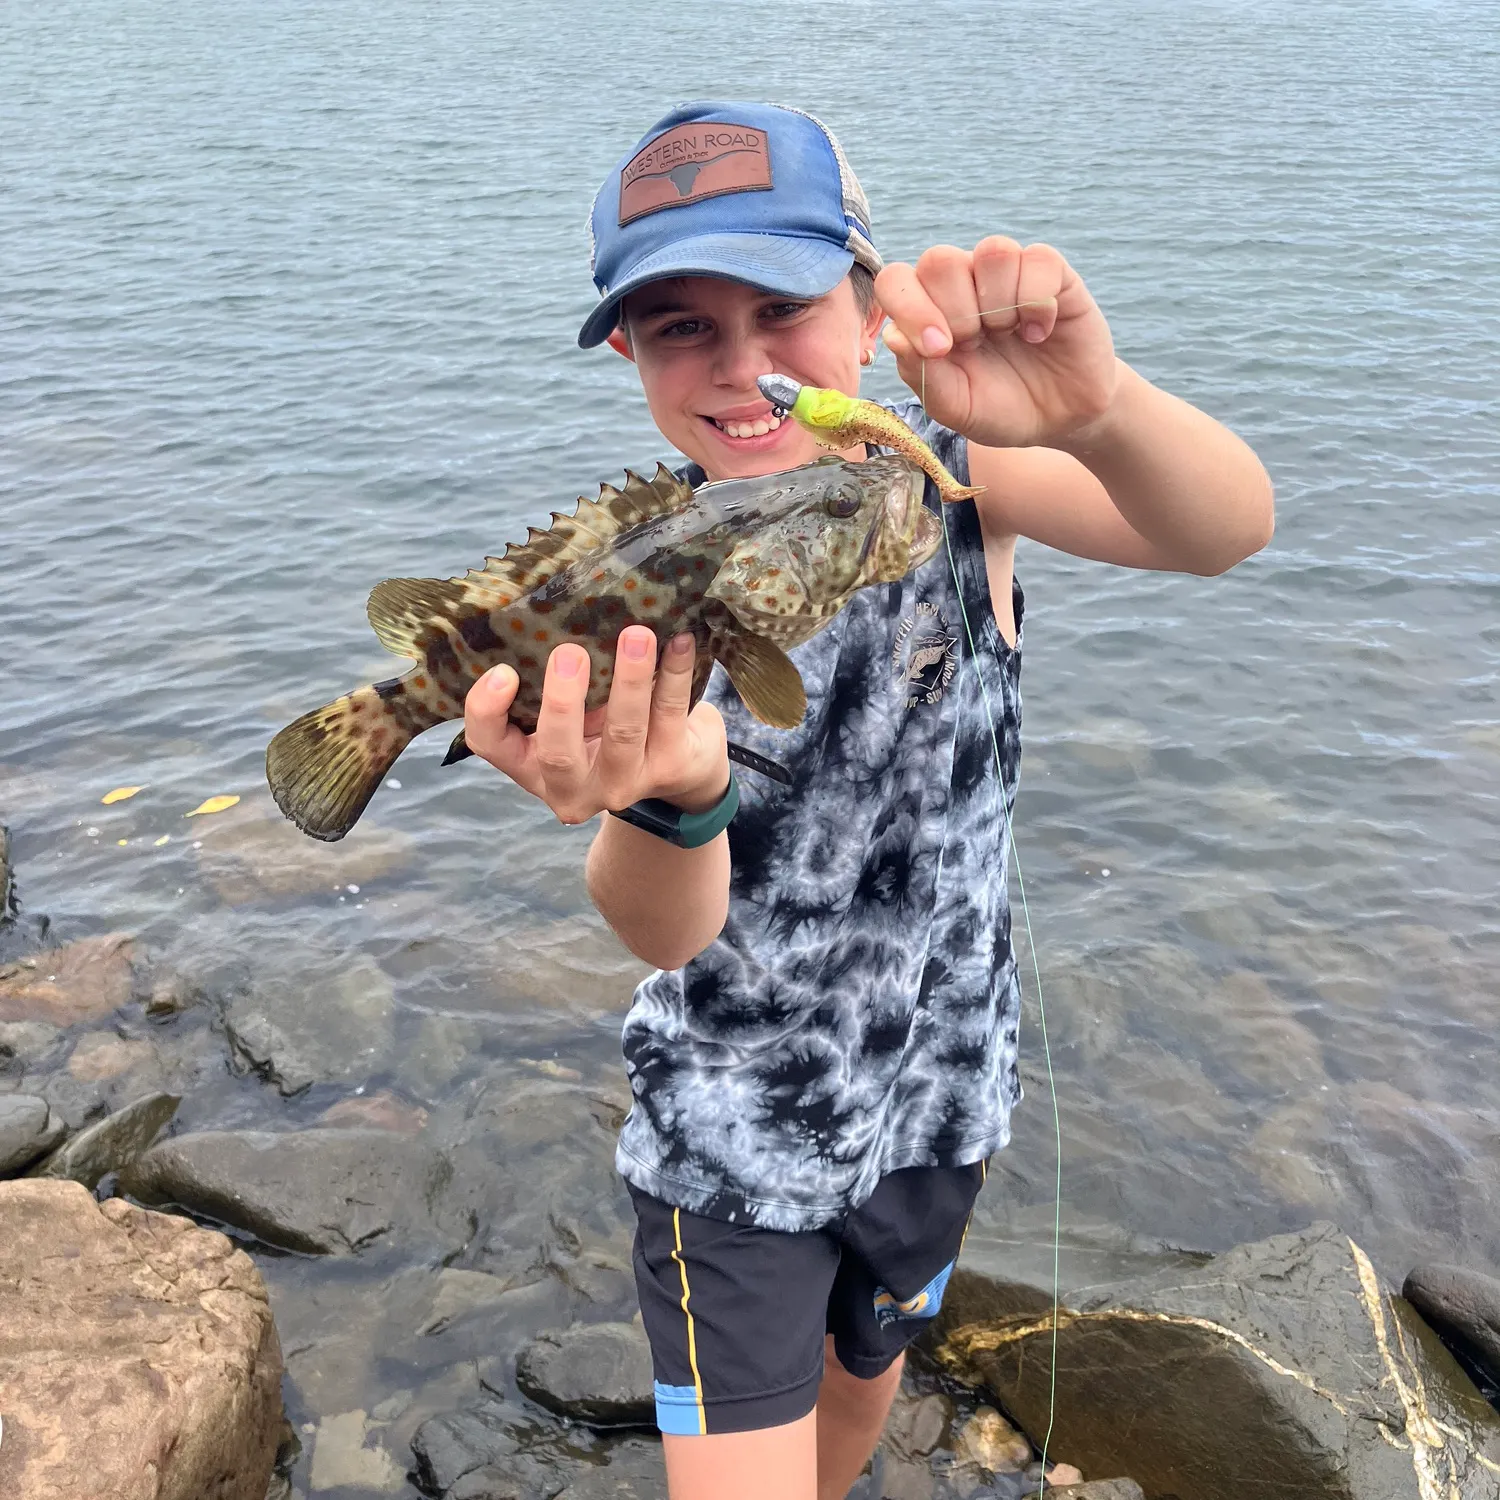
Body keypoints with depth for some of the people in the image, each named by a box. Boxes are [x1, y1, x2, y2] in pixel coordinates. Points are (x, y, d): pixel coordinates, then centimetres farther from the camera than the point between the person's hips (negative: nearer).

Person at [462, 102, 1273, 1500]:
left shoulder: (949, 472, -15)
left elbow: (1222, 532, -34)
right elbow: (666, 935, -29)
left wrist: (1094, 407, -56)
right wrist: (670, 794, -52)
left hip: (938, 1093, 2)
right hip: (727, 1133, -2)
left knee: (860, 1382, 27)